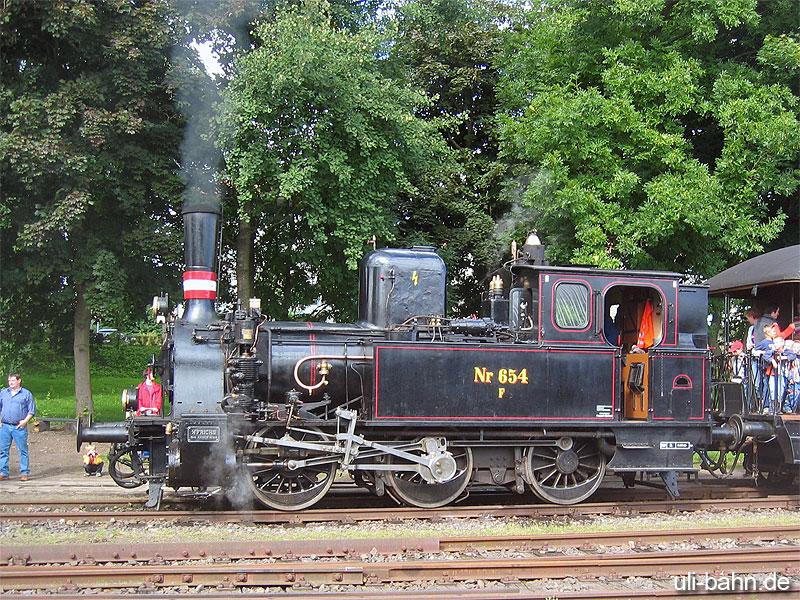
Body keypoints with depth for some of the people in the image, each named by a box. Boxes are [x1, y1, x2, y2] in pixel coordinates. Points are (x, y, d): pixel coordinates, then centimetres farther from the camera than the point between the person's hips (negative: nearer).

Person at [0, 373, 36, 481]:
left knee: (23, 450, -2)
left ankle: (24, 473, 3)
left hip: (19, 427, -3)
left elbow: (32, 410, 4)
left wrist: (25, 421, -8)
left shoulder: (26, 394, 4)